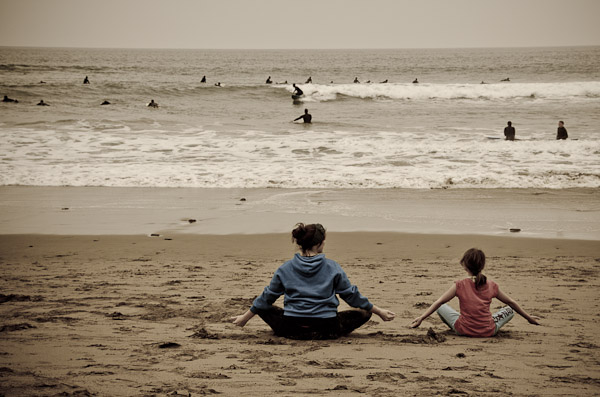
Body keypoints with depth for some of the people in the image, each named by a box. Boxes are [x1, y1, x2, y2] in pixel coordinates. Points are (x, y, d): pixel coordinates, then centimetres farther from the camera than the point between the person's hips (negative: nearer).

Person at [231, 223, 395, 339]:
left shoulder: (285, 269, 1)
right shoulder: (332, 267, -4)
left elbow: (267, 298, 9)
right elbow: (351, 295, 4)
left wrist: (245, 317, 24)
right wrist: (379, 312, 17)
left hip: (292, 329, 2)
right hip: (326, 330, -1)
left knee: (264, 308, 24)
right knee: (363, 313, 13)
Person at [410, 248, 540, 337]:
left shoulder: (460, 285, -9)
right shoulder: (491, 286, -2)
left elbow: (438, 303, -5)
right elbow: (511, 303, 11)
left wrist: (421, 318, 3)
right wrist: (528, 317, 25)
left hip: (464, 330, -1)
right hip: (488, 332, 1)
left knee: (441, 307, 19)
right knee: (509, 310, 24)